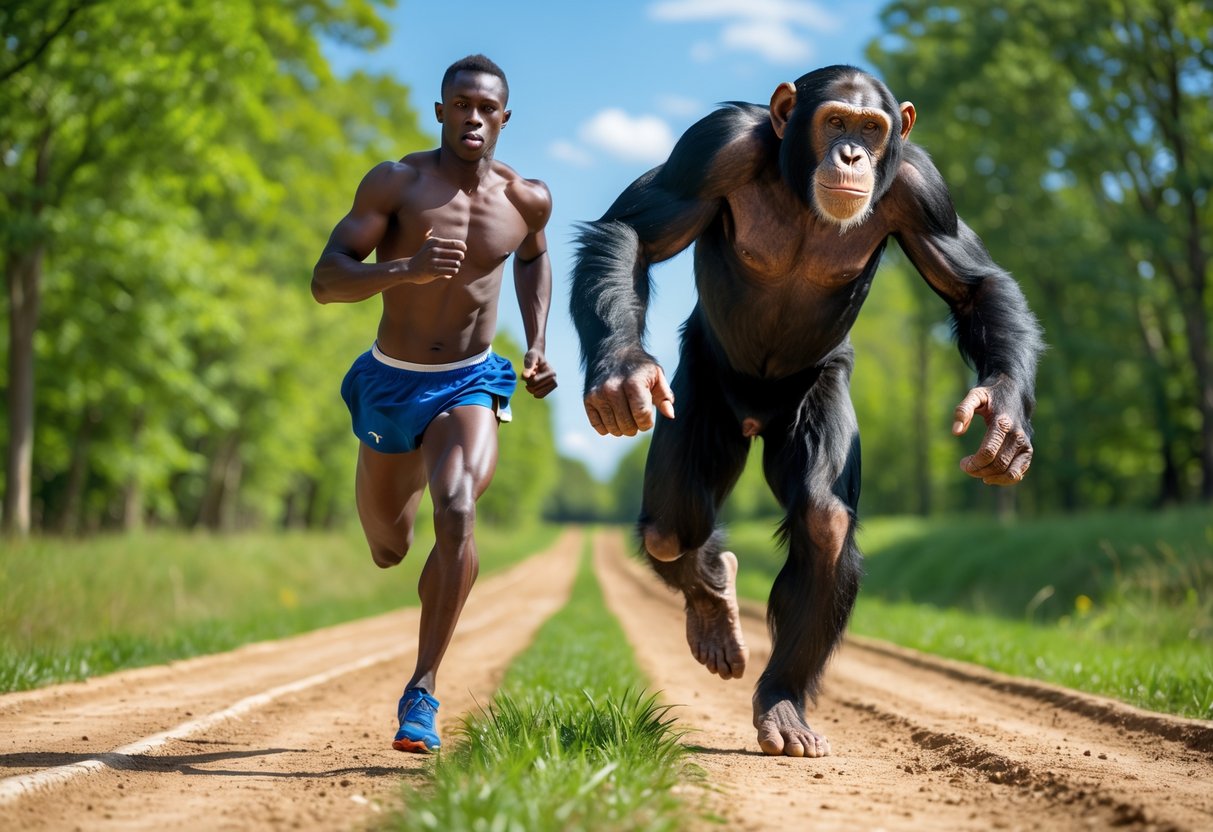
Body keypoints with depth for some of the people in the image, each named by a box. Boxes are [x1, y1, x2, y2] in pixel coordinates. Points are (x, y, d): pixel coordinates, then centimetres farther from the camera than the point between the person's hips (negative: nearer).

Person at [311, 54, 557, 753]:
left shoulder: (527, 199, -1)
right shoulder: (396, 183, -11)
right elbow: (326, 281, -18)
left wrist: (537, 347, 10)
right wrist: (407, 270, -36)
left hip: (469, 386, 0)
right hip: (389, 384, 1)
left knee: (457, 511, -31)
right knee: (388, 552, 17)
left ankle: (423, 692, -25)